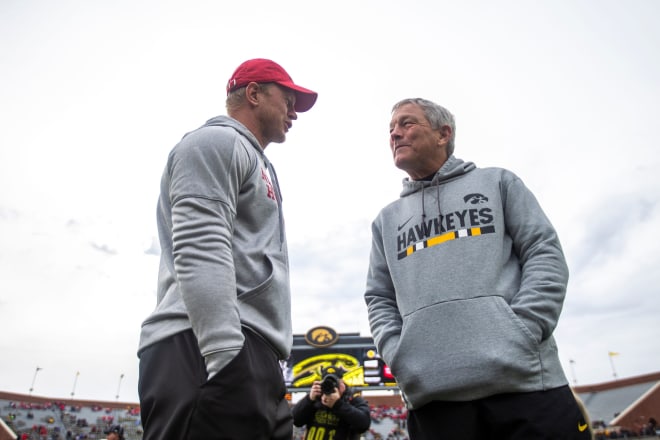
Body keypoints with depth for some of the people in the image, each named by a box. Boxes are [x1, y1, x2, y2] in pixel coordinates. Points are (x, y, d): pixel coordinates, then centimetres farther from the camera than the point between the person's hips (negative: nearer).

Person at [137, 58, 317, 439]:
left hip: (250, 356, 10)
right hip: (208, 353, -10)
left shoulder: (257, 165, 31)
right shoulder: (216, 142, 1)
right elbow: (200, 251, -16)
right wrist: (228, 359, -23)